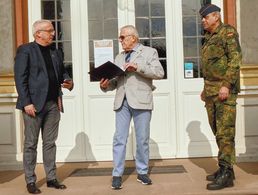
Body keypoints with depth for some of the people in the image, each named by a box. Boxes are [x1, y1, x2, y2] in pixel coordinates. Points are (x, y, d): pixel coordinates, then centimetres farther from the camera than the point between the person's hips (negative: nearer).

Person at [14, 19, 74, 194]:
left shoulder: (56, 53, 16)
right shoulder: (25, 50, -3)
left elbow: (62, 72, 23)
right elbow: (20, 78, -9)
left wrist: (69, 82, 0)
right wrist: (26, 103, -16)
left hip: (53, 103, 6)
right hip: (34, 104, -6)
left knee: (50, 142, 11)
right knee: (31, 144, 3)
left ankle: (51, 178, 19)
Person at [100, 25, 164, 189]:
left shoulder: (149, 52, 5)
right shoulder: (119, 57, 20)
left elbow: (160, 72, -9)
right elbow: (115, 81, 16)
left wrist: (138, 67, -17)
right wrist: (106, 85, -5)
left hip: (141, 101, -4)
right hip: (122, 102, 4)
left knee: (142, 139, 5)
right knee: (119, 139, 1)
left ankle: (142, 172, 19)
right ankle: (117, 175, 7)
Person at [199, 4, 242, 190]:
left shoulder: (228, 32, -3)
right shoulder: (208, 38, 20)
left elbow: (235, 59, -14)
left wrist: (227, 84, -22)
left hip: (225, 90, -8)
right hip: (211, 91, 8)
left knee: (225, 132, -9)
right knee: (217, 131, 9)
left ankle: (226, 173, -6)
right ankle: (225, 169, 17)